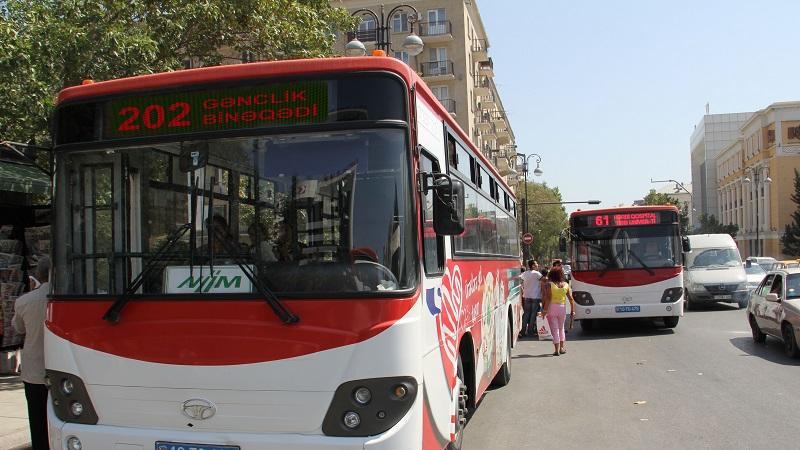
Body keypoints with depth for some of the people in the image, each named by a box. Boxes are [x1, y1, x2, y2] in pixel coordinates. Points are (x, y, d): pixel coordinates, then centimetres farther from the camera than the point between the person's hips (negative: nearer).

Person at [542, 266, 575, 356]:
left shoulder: (549, 285, -8)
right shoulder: (566, 285, 2)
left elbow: (548, 299, -15)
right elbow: (571, 299, -1)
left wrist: (545, 310, -12)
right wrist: (572, 310, 4)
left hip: (551, 308, -3)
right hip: (562, 308, 3)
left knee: (554, 329, 1)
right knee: (561, 328, 20)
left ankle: (557, 350, -3)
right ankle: (562, 348, 22)